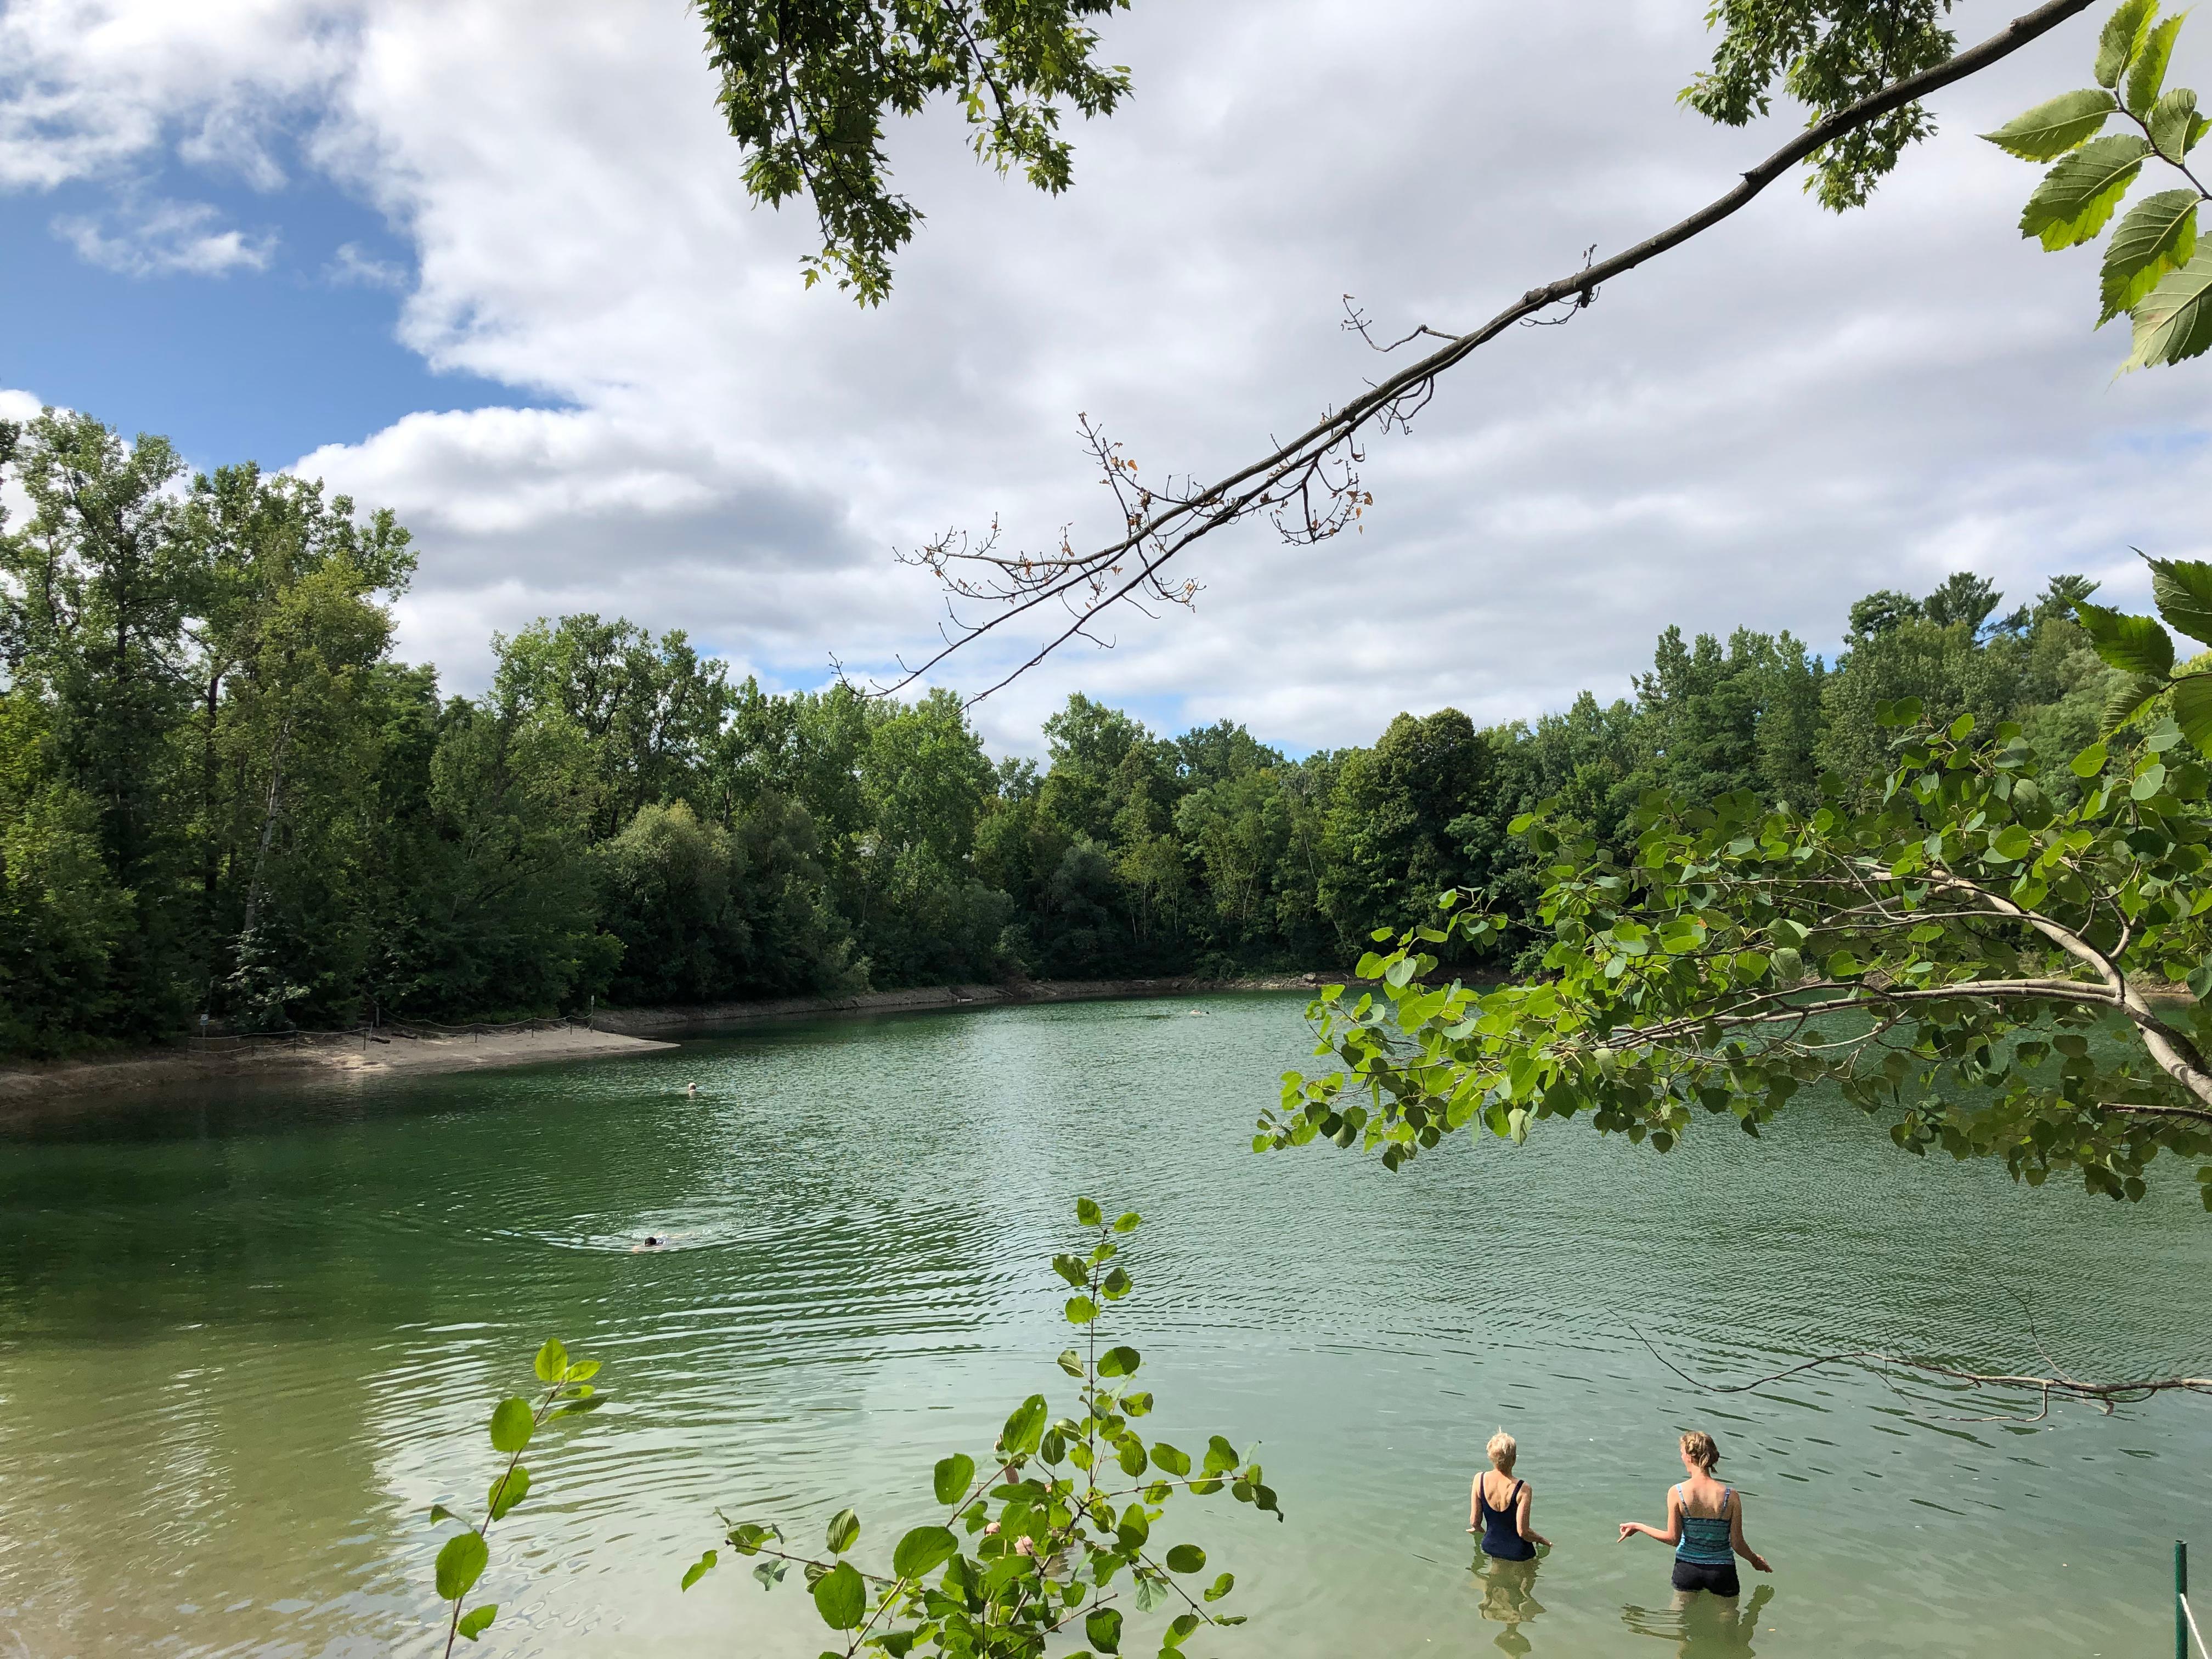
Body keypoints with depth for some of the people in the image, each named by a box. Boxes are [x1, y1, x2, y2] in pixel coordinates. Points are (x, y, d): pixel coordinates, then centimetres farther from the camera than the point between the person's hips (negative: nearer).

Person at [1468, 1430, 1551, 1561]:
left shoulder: (1480, 1479, -12)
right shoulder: (1523, 1489, -23)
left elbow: (1474, 1521, -4)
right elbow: (1523, 1531, -18)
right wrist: (1544, 1541, 2)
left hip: (1490, 1547, 4)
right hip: (1517, 1553, -4)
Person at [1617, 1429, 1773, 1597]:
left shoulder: (1676, 1492, -14)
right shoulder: (1731, 1496, -14)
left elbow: (1673, 1539, -8)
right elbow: (1737, 1544, -7)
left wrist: (1638, 1527, 7)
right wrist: (1755, 1559, 16)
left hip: (1687, 1568, 1)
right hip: (1721, 1570, -1)